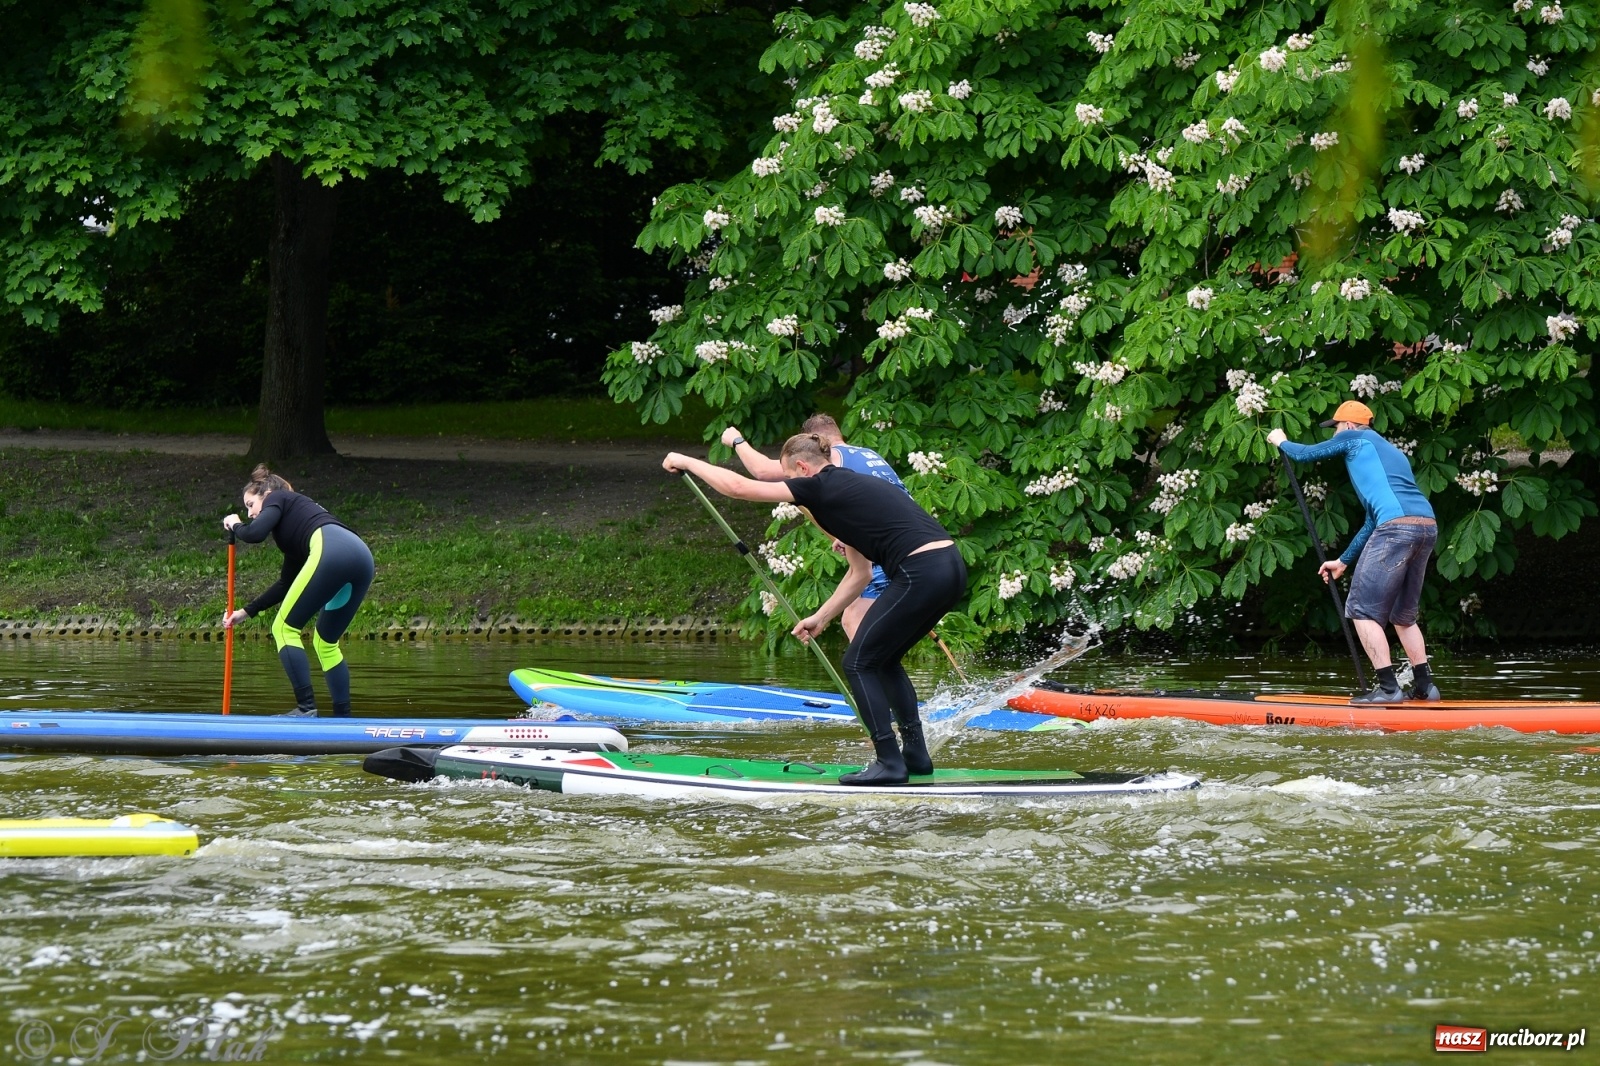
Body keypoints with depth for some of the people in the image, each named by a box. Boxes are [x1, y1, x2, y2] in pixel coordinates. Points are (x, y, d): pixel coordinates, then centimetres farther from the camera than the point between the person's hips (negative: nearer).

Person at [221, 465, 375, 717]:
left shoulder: (277, 498, 18)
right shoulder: (292, 525, 39)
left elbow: (255, 533, -2)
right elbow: (286, 584, 40)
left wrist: (235, 526, 21)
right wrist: (246, 612, 43)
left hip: (331, 551, -8)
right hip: (361, 557, 8)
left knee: (285, 628, 2)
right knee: (325, 642, 19)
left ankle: (306, 708, -7)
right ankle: (344, 721, 15)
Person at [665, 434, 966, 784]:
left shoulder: (822, 487, -2)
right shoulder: (850, 486, 24)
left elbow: (739, 486, -1)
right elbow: (860, 574, 27)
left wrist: (687, 462, 11)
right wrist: (820, 619, 29)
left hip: (922, 575, -9)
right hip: (951, 568, 9)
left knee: (859, 663, 3)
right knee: (883, 661, 22)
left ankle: (889, 763, 0)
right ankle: (916, 755, 24)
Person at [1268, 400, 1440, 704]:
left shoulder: (1356, 439, 12)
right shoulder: (1391, 453, 34)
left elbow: (1305, 454, 21)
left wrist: (1281, 442, 44)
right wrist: (1344, 561, 42)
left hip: (1398, 527, -8)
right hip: (1428, 527, 8)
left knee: (1363, 610, -2)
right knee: (1403, 615, 21)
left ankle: (1389, 688, -9)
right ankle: (1424, 686, 17)